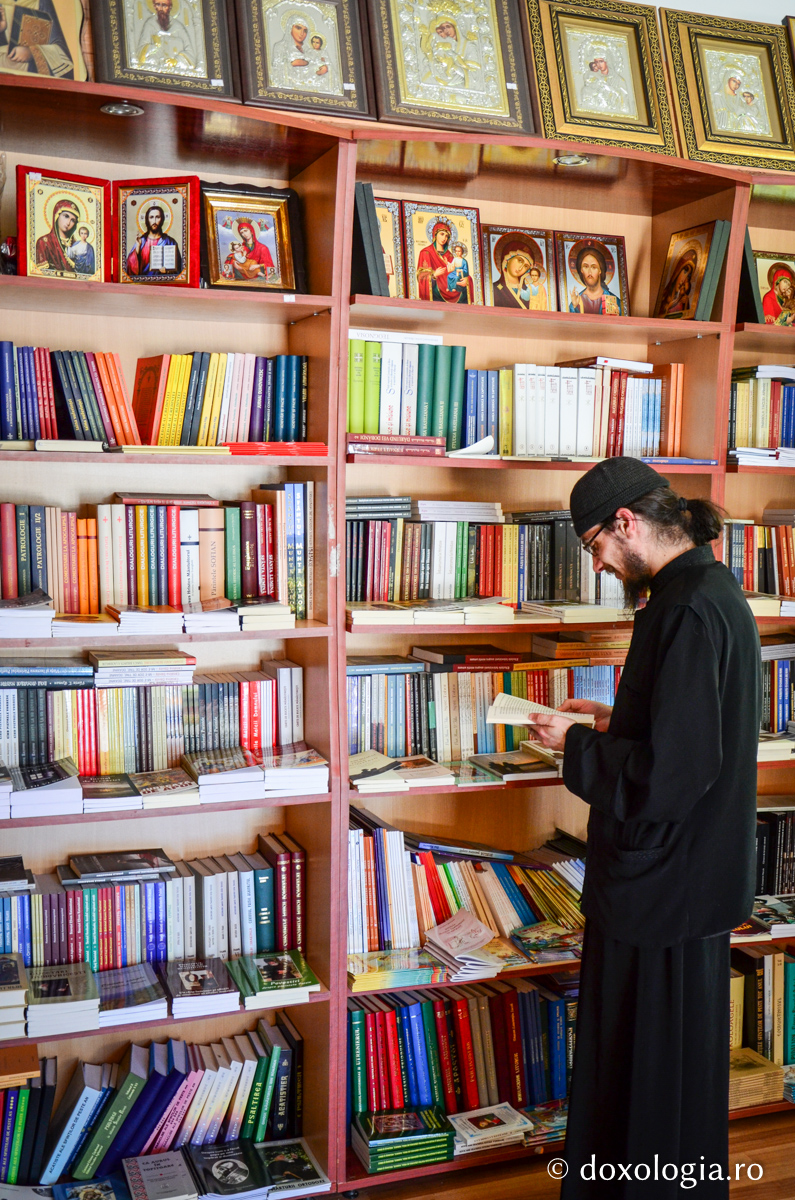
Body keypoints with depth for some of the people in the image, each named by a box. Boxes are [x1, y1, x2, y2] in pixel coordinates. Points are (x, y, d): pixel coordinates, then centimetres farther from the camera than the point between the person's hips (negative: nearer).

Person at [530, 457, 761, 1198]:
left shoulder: (691, 610, -24)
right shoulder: (707, 590, 7)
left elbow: (671, 774, -27)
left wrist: (576, 744, -15)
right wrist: (611, 722, 10)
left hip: (668, 881, -10)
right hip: (689, 869, 10)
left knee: (655, 1062, 7)